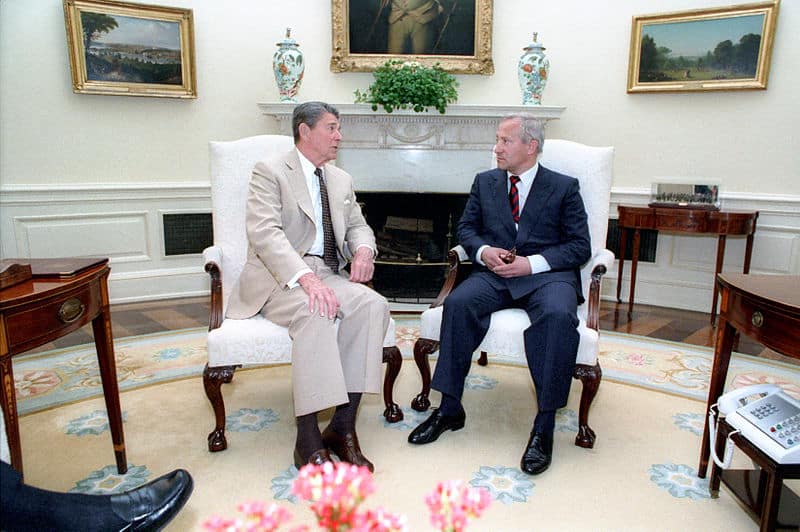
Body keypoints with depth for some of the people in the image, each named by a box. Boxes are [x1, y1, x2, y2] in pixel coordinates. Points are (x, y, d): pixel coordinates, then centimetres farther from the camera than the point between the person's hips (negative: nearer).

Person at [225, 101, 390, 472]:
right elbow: (265, 232, -16)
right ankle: (308, 437, -27)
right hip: (280, 277, -5)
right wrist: (305, 277, -32)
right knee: (317, 312, -36)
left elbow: (357, 225, 20)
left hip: (326, 274, 6)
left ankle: (343, 425, -21)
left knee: (373, 304, -24)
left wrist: (364, 249, -7)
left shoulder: (341, 180, 19)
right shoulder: (270, 172, -2)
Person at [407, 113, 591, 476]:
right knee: (458, 303, -28)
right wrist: (484, 251, -7)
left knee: (558, 315, -36)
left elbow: (579, 246, 1)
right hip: (494, 272, 3)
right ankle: (449, 409, -19)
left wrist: (532, 263, -14)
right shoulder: (484, 182, 18)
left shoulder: (564, 187, 7)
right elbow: (466, 227, 16)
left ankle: (544, 426, -26)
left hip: (547, 273, -2)